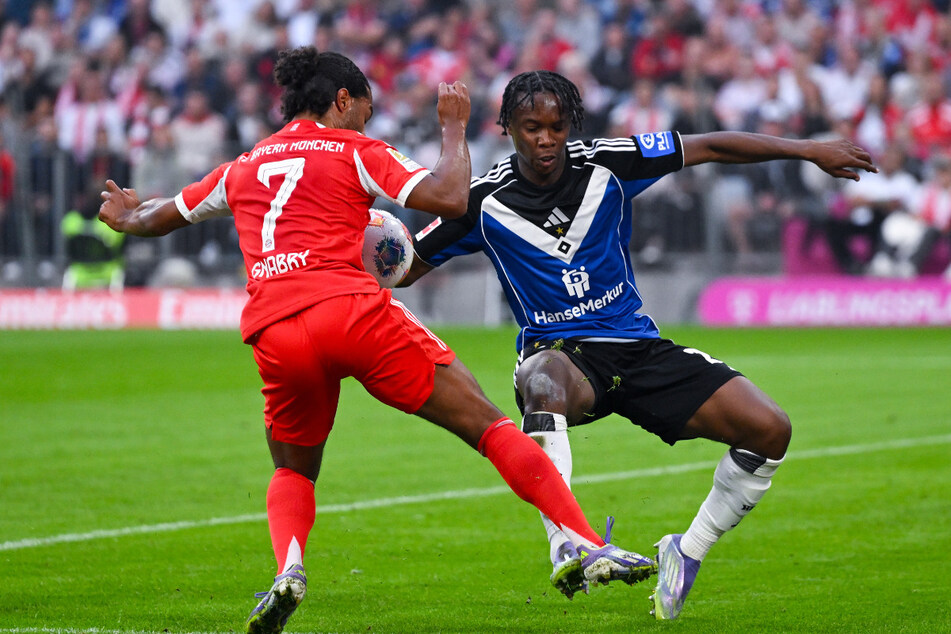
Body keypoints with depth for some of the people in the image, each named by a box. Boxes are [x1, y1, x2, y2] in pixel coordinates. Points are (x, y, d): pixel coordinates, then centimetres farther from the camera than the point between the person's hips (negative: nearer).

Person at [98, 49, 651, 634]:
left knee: (293, 471, 25)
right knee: (485, 420, 1)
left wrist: (129, 217, 62)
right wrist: (454, 129, 15)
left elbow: (158, 217, 39)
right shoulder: (355, 152, 11)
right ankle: (589, 547, -7)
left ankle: (289, 570, -6)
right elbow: (450, 198, -1)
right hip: (351, 309, -4)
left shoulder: (243, 168, 25)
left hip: (274, 333, 4)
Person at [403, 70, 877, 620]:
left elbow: (709, 147, 2)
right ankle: (565, 545, -51)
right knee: (543, 383, -43)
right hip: (559, 353, -3)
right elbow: (410, 268, 3)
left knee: (769, 430, -12)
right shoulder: (487, 201, -5)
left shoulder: (606, 166, -4)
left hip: (638, 347, 3)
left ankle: (687, 553, 7)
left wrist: (808, 150, 0)